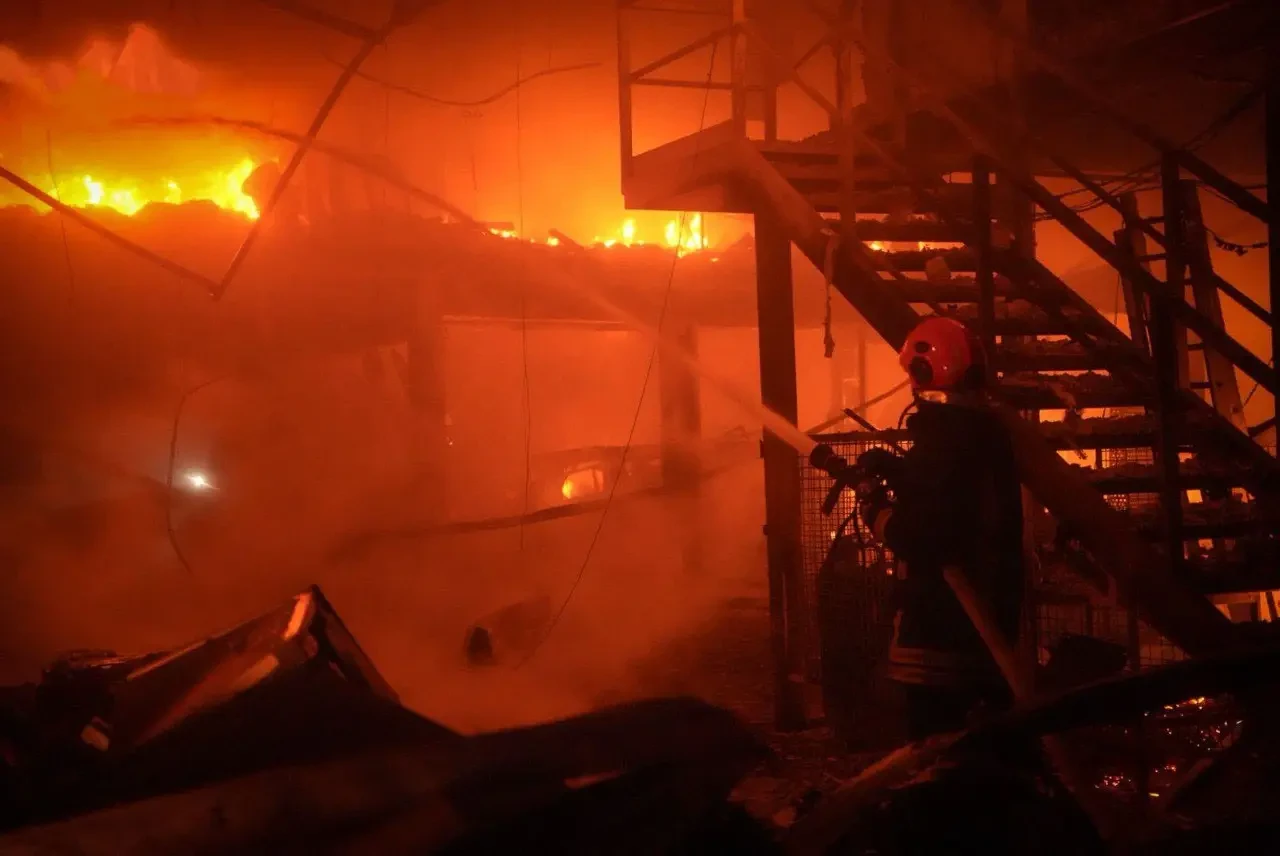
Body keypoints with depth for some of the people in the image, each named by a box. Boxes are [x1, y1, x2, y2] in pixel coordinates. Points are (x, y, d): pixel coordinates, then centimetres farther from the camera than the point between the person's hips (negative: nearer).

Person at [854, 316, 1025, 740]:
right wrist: (896, 470, 12)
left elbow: (920, 535, -23)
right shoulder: (986, 430, 9)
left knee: (934, 738, -4)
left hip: (943, 618, -9)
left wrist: (876, 507, -7)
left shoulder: (944, 437, -19)